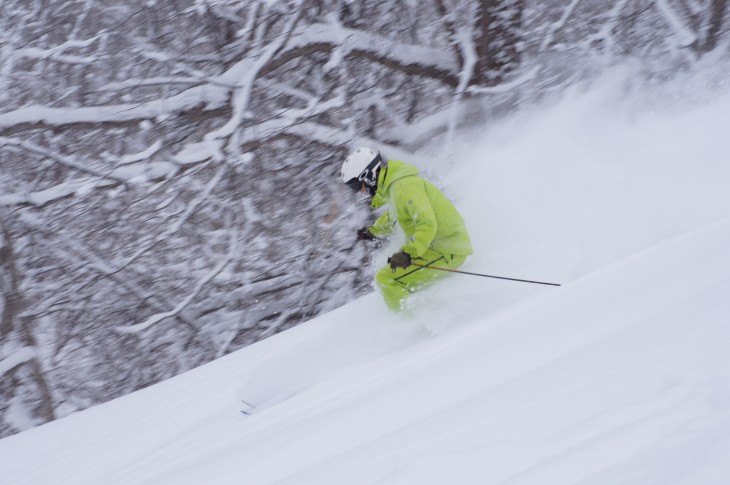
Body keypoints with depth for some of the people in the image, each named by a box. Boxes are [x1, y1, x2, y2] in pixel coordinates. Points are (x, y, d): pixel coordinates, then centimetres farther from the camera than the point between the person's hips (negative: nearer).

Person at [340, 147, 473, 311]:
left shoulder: (403, 187, -20)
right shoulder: (393, 185, 12)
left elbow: (427, 224, -30)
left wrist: (408, 253, -40)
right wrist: (373, 231, 31)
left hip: (447, 252, -11)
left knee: (387, 279, -16)